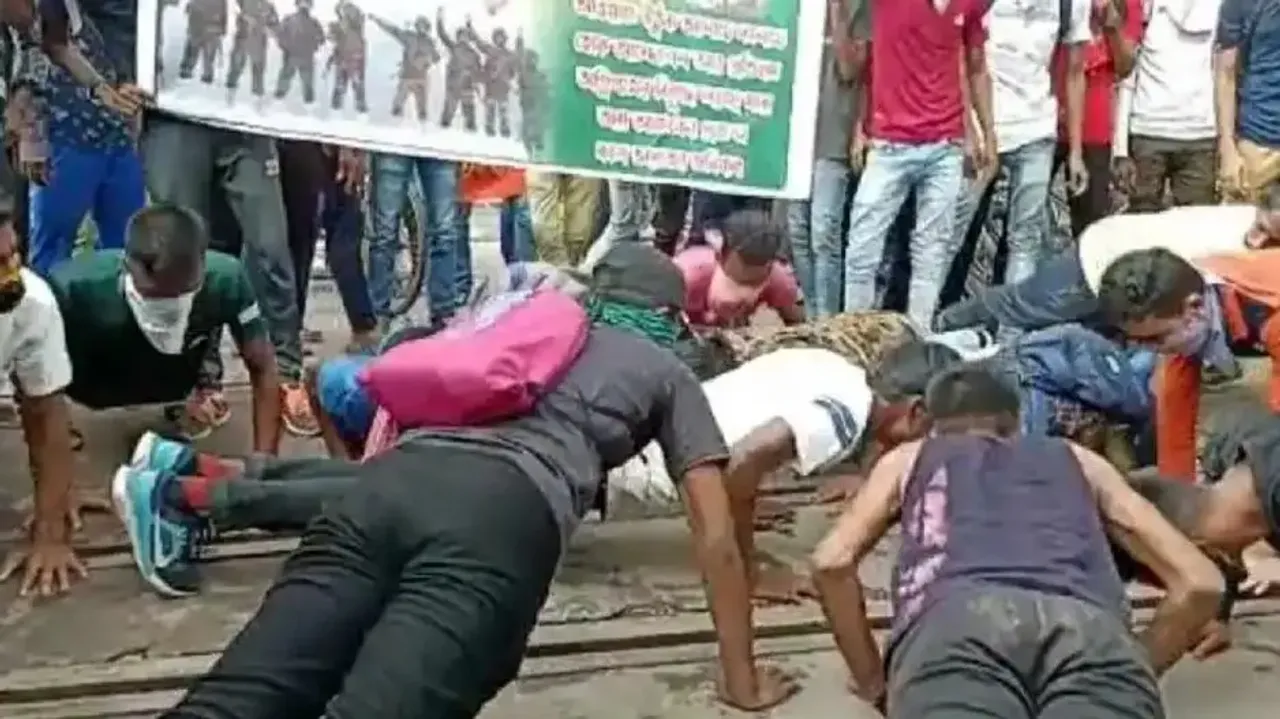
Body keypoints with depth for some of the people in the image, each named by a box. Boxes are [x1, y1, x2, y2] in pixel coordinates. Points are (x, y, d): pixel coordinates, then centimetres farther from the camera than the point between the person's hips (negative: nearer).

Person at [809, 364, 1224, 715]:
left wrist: (874, 683, 30)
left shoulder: (908, 459, 37)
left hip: (957, 618, -1)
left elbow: (832, 562, 19)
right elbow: (1199, 582, 29)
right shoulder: (1080, 460, 40)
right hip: (1088, 623, 1)